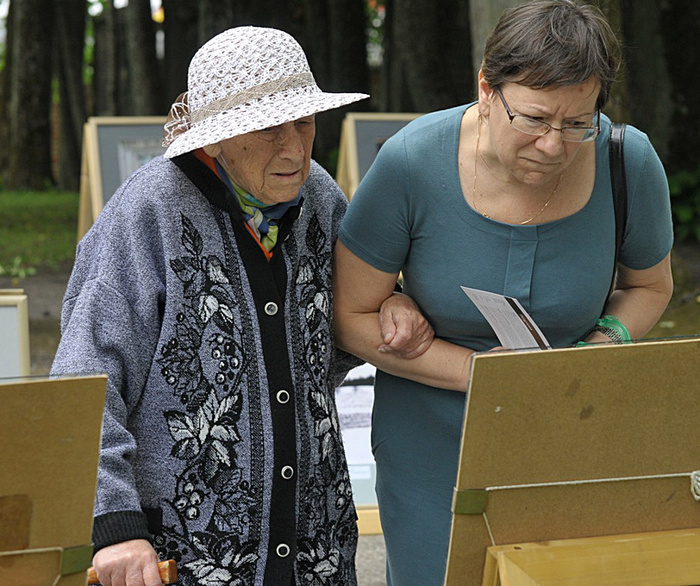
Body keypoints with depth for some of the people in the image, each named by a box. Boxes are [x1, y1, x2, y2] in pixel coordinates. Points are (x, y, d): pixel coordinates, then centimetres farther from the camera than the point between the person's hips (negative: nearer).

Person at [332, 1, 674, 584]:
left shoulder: (629, 161, -15)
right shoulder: (413, 163, -21)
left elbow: (649, 285, 5)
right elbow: (351, 316, -12)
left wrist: (599, 351, -15)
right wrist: (478, 371, -21)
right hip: (433, 441, -1)